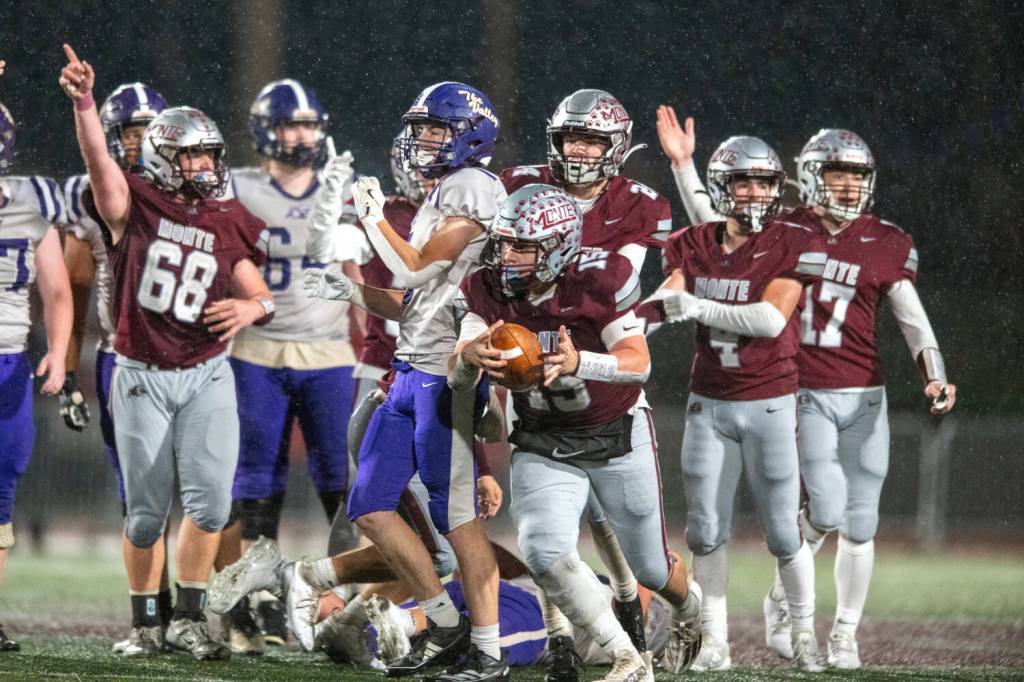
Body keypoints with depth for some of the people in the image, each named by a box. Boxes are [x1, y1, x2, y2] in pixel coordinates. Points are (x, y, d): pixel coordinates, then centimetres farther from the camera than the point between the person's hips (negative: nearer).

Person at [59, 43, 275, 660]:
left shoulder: (229, 226, 6)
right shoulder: (135, 206, -4)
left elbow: (259, 294, 13)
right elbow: (100, 159, -22)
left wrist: (252, 307, -12)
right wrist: (84, 103, -39)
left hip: (207, 376, 2)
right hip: (142, 378, -2)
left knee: (211, 498, -11)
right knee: (147, 513, 3)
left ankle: (189, 618, 3)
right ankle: (146, 620, 20)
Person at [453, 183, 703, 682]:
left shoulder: (598, 281, -23)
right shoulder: (486, 291, -13)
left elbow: (638, 361, -27)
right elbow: (457, 381, -17)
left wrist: (578, 363, -47)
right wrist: (468, 356, -43)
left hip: (618, 435, -2)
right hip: (543, 445, 2)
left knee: (649, 566, 10)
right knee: (544, 552, -21)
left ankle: (688, 607, 49)